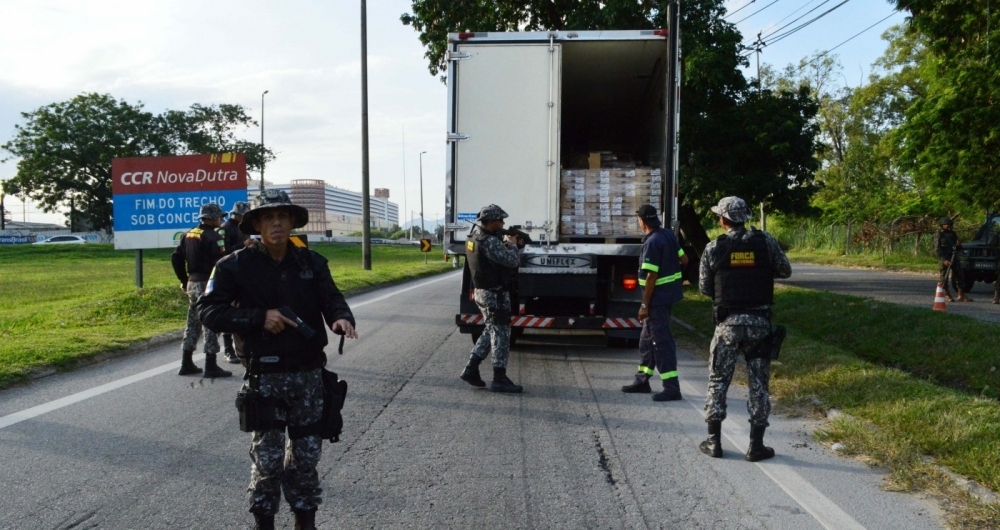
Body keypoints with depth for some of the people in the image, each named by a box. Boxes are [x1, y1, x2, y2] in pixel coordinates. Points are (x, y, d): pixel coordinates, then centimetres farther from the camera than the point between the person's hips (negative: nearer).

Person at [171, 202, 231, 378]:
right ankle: (211, 367, -1)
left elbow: (176, 258, 15)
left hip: (192, 283, 8)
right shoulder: (213, 237, -13)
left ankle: (186, 364, 20)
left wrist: (184, 280, 19)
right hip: (208, 284, -8)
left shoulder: (189, 235, 12)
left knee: (193, 324, 15)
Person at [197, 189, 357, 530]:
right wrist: (259, 317, -19)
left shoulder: (312, 262, 5)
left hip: (309, 374, 3)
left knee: (307, 454, 12)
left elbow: (332, 298, -2)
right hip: (265, 377, -3)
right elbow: (209, 311, -8)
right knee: (268, 458, 3)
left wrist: (341, 317, -26)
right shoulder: (235, 265, -5)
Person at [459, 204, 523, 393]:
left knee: (491, 331, 19)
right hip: (495, 295, -10)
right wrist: (512, 243, -4)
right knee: (501, 334, -1)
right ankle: (499, 379, 5)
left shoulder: (474, 236, 8)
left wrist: (507, 244, 7)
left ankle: (471, 369, 17)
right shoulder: (489, 241, -23)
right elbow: (512, 260, -21)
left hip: (483, 292, 10)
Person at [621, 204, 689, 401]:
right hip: (669, 293, 10)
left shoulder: (652, 242, -20)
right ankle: (642, 380, 26)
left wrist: (644, 305, -17)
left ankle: (672, 388, -3)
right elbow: (684, 260, 14)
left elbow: (651, 277, -22)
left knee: (661, 340, -5)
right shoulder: (669, 235, 6)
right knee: (648, 337, 17)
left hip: (659, 297, -10)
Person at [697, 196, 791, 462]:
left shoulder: (713, 248, -6)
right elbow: (785, 271, 8)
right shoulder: (766, 241, -5)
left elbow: (704, 288, 1)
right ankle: (756, 445, 11)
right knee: (759, 383, 8)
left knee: (718, 381, 11)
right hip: (760, 323, 1)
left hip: (728, 323, -1)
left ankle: (714, 441, 13)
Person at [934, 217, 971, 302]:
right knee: (943, 278, -3)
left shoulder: (953, 233, 15)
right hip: (944, 258, -6)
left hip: (954, 257, 6)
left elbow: (959, 248, 22)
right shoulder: (938, 235, -3)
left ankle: (961, 296, 10)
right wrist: (944, 260, -19)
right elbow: (937, 250, -10)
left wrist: (958, 245, -3)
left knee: (959, 276, 3)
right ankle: (947, 296, 10)